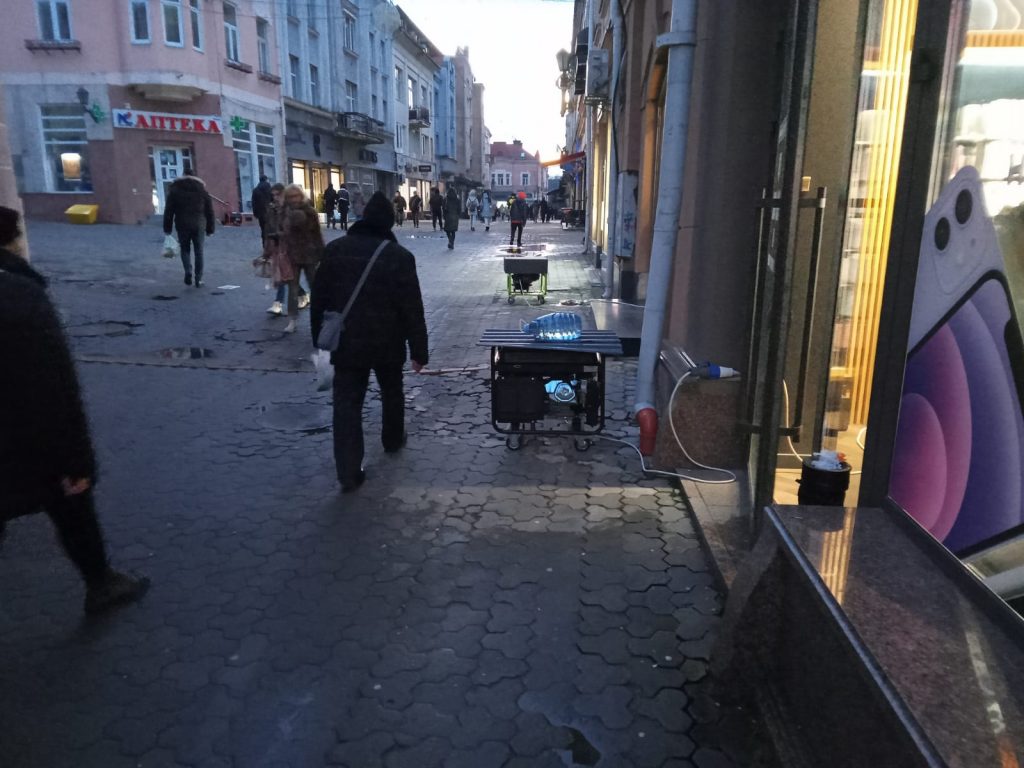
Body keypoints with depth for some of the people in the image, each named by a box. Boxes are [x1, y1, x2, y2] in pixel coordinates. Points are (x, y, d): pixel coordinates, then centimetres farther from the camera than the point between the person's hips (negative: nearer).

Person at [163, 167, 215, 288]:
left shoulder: (175, 189, 4)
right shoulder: (202, 189, 6)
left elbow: (169, 210, 2)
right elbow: (210, 210, 7)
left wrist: (167, 227, 6)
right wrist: (210, 228, 12)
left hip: (182, 225, 0)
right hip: (199, 225, 0)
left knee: (185, 249, 14)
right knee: (199, 252, 7)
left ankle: (188, 271, -9)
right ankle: (198, 279, 5)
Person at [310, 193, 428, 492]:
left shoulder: (334, 249, 0)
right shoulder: (399, 256, -10)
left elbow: (319, 298, 5)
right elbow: (412, 310, -11)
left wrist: (319, 337, 16)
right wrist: (419, 351, -3)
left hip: (345, 342, 1)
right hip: (387, 343, -1)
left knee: (346, 404, 2)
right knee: (392, 393, 24)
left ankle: (349, 472, -2)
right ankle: (393, 440, 43)